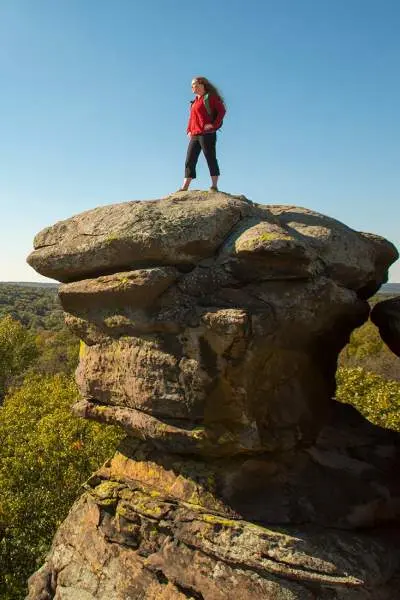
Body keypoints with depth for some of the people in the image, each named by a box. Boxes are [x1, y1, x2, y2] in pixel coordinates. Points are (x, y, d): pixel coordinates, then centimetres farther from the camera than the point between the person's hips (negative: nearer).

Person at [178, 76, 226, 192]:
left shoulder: (210, 97, -1)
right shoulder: (195, 101, 23)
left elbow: (222, 110, -8)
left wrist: (214, 124, -16)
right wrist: (189, 130, 12)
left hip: (207, 134, -8)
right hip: (194, 135, 8)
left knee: (211, 159, -5)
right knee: (189, 161, 2)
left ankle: (214, 186, -1)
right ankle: (185, 187, 0)